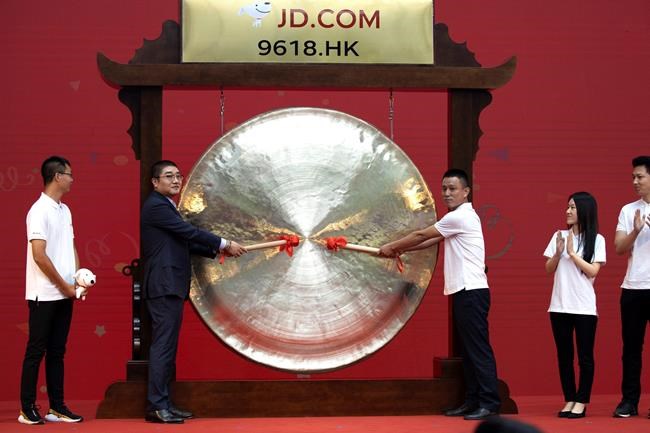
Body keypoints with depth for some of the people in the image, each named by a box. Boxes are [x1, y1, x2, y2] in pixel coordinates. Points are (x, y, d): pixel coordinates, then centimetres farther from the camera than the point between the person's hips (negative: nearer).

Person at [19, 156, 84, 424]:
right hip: (44, 294, -8)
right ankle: (27, 409, 6)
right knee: (36, 351, -1)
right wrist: (65, 285, -13)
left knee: (57, 351, 10)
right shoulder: (39, 210, -13)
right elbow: (39, 255, -18)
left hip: (64, 294, 8)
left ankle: (57, 407, 15)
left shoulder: (64, 210, 12)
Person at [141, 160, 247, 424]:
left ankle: (164, 403, 13)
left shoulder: (165, 206, 21)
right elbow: (189, 232, -15)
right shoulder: (156, 206, -11)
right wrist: (225, 244, -10)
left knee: (167, 346, 10)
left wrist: (218, 251, 10)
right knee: (163, 345, -10)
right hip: (164, 286, -10)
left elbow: (184, 242, 20)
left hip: (171, 286, 10)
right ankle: (156, 406, -9)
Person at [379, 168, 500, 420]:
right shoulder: (461, 217, 19)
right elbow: (431, 241, 23)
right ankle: (473, 401, 13)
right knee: (468, 348, 10)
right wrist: (401, 250, 17)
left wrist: (391, 246, 6)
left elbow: (421, 235, -6)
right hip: (464, 291, 10)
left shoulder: (460, 217, -12)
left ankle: (489, 403, -10)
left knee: (478, 348, -10)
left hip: (471, 291, -10)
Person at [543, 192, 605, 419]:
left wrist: (572, 252, -12)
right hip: (559, 306, 3)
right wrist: (558, 253, -10)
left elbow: (592, 271, -10)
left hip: (584, 307, -3)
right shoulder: (559, 235, 7)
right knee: (564, 356, 7)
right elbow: (549, 269, 7)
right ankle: (569, 400, 14)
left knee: (584, 356, 0)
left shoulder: (596, 239, -1)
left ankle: (581, 402, 7)